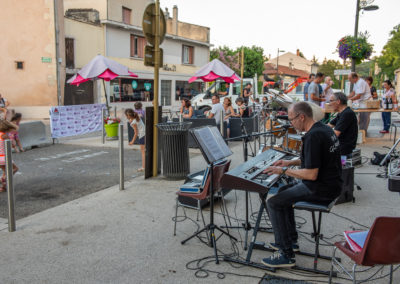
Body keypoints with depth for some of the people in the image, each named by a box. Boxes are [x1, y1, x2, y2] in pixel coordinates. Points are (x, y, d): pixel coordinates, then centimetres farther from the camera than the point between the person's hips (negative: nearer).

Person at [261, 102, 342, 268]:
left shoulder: (313, 137, -23)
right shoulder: (324, 128, 9)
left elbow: (312, 174, -26)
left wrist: (284, 171, -15)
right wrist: (291, 162, 15)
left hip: (321, 189, -11)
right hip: (330, 184, 11)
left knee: (273, 203, -9)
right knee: (284, 192, 24)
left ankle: (286, 255, -4)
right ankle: (291, 240, 30)